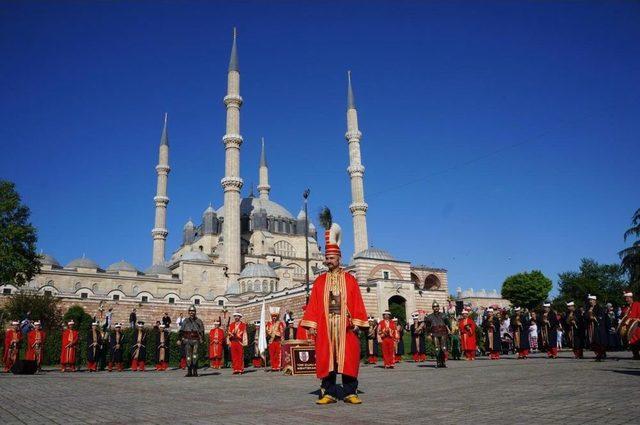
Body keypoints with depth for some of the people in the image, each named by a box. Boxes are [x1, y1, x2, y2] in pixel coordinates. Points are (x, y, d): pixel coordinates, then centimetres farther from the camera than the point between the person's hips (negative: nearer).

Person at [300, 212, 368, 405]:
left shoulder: (349, 279, 6)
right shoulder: (320, 281, 10)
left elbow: (357, 302, 2)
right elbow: (314, 304, 5)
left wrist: (356, 322, -6)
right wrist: (311, 324, -2)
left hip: (345, 325, -1)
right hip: (325, 325, 1)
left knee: (348, 357, 0)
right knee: (326, 358, 2)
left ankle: (350, 392, 8)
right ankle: (329, 392, 10)